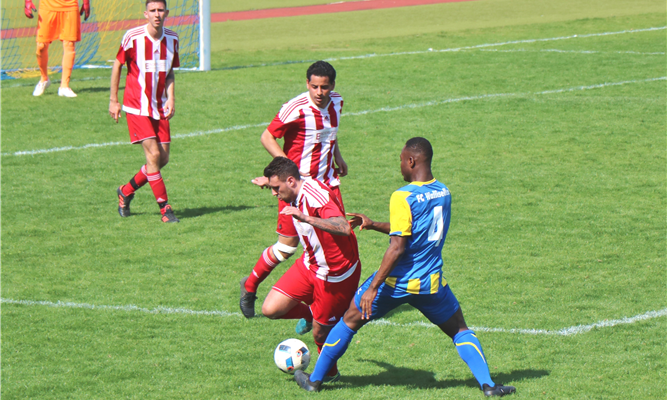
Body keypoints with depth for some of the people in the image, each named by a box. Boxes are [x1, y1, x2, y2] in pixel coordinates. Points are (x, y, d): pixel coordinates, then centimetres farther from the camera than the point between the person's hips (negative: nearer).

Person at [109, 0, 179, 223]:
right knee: (153, 154, -14)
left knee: (163, 158, 4)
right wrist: (113, 100, 1)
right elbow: (117, 65, -1)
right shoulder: (133, 37, -12)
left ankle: (126, 191, 26)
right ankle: (164, 208, -6)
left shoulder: (172, 39, 2)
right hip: (137, 106, -5)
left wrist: (170, 98, -2)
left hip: (159, 108, 5)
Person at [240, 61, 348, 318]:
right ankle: (250, 286, 25)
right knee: (287, 247, -2)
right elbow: (267, 137, -13)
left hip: (327, 182, 6)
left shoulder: (336, 103, 3)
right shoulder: (296, 108, -19)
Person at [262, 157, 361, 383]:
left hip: (335, 274, -8)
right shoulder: (295, 196, -2)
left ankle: (329, 374, 35)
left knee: (320, 333, 6)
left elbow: (343, 228, -44)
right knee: (270, 309, -4)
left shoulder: (317, 196, -30)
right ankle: (310, 314, 24)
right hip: (309, 264, 8)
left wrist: (305, 218, -52)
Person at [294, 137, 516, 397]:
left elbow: (397, 248, -20)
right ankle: (488, 384, -1)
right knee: (460, 330, 18)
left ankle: (315, 379, 22)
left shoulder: (403, 197, -16)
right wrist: (374, 225, 24)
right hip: (432, 283, 4)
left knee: (350, 321, 15)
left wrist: (373, 288, -17)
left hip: (398, 282, -4)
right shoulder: (443, 192, 5)